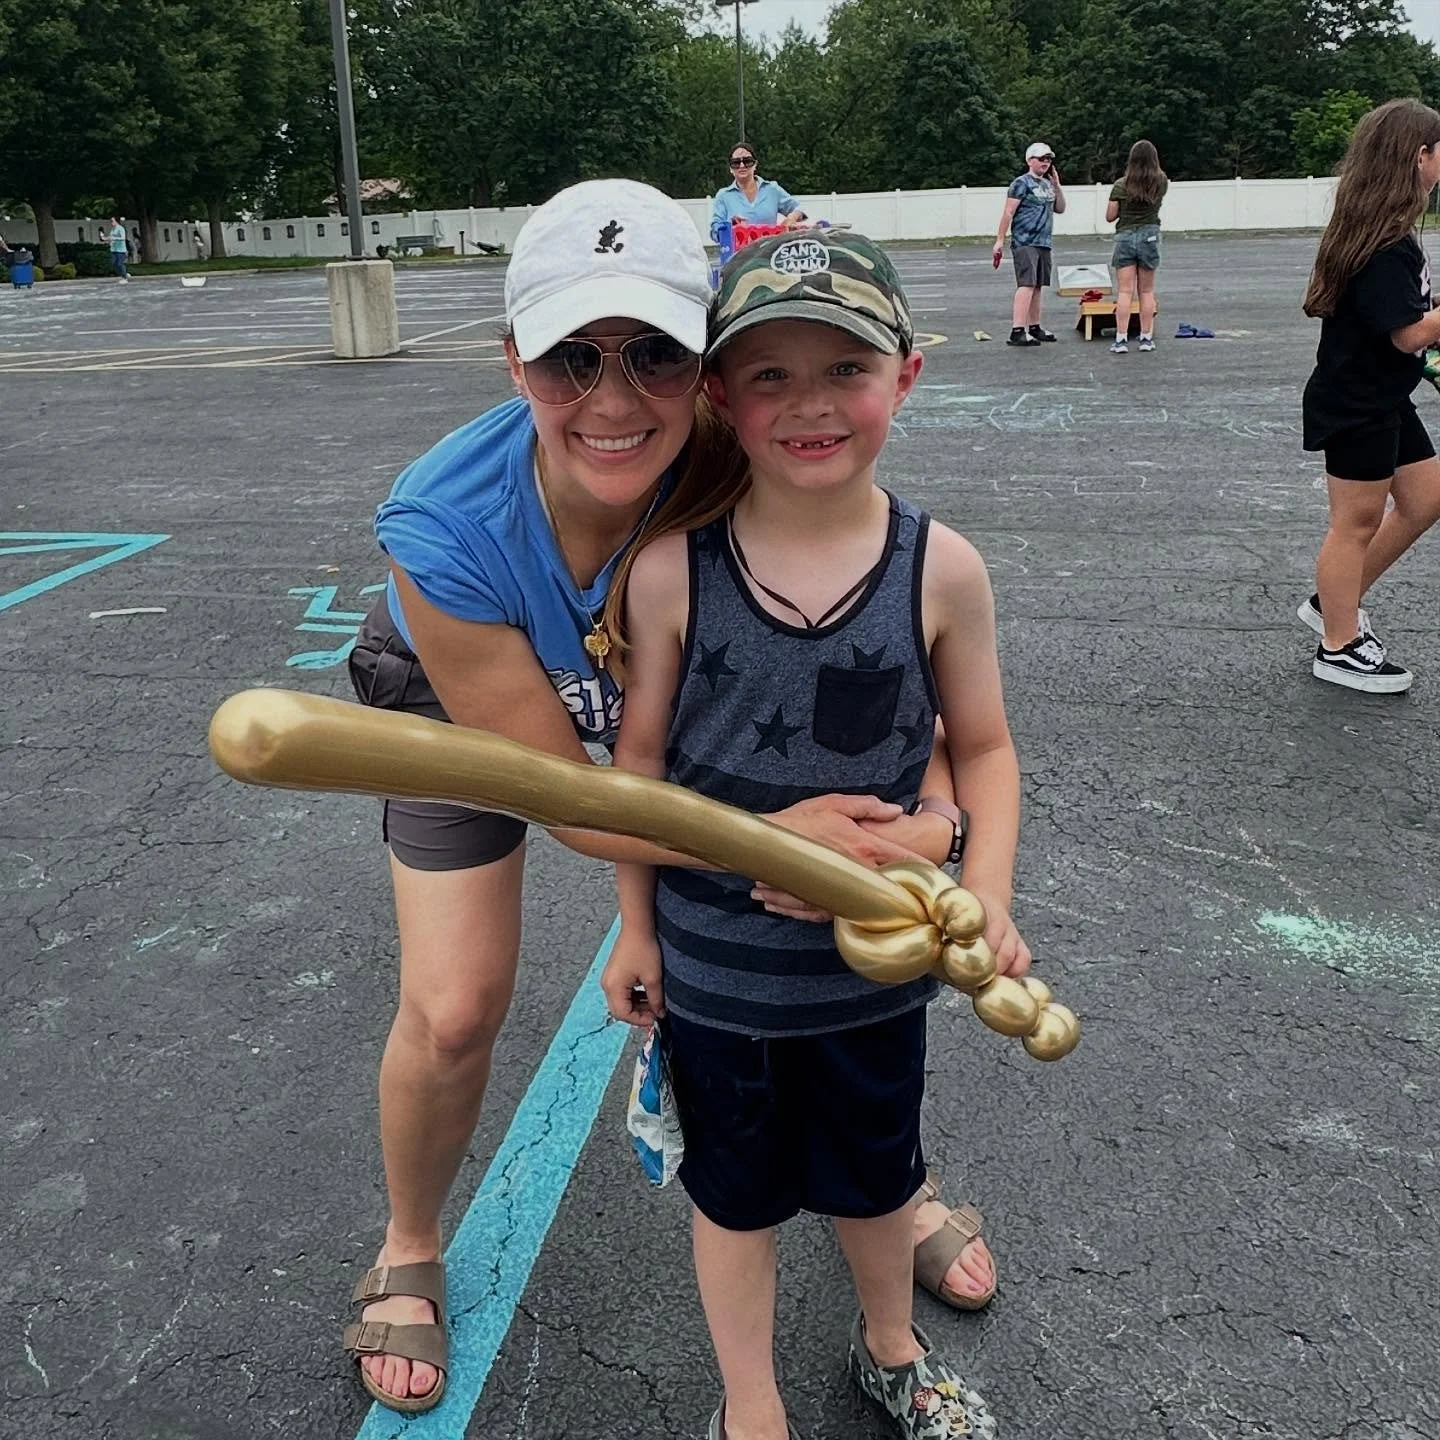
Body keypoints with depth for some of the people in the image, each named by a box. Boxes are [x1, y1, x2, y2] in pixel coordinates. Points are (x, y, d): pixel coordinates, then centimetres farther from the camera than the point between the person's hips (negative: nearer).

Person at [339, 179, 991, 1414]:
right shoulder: (444, 529, -39)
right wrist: (771, 835, -46)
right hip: (467, 707, -1)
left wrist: (927, 826, -51)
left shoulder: (743, 477, -37)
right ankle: (409, 1253, 29)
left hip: (673, 708, 2)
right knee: (453, 1012, -5)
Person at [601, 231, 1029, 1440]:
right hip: (713, 963, -1)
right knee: (736, 1191, 20)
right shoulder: (672, 571, -17)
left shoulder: (942, 570, -15)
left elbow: (983, 747, -3)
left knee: (876, 1173, 25)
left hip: (875, 958, 1)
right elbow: (641, 757, -7)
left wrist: (987, 894, -16)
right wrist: (636, 927, 0)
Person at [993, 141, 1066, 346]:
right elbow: (1008, 212, -10)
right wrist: (999, 240, -15)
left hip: (1043, 244, 8)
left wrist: (1057, 185, 8)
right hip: (1025, 243, -8)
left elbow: (1060, 209, 20)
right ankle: (1017, 331, -23)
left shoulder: (1047, 184, 19)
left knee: (1038, 286, 11)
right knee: (1026, 285, -17)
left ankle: (1034, 327, 20)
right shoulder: (1021, 183, -5)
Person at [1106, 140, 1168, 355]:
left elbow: (1110, 216, -1)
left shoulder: (1121, 185, -7)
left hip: (1125, 237, -2)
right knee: (1147, 291, 10)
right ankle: (1146, 338, 12)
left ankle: (1121, 339, -9)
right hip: (1149, 236, 2)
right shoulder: (1161, 182, -1)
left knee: (1124, 291, -3)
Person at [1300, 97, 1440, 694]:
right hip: (1357, 405, -10)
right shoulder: (1385, 245, -23)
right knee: (1357, 523, 1)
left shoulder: (1383, 232, 8)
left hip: (1383, 399, 10)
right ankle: (1339, 649, 15)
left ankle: (1333, 602, 27)